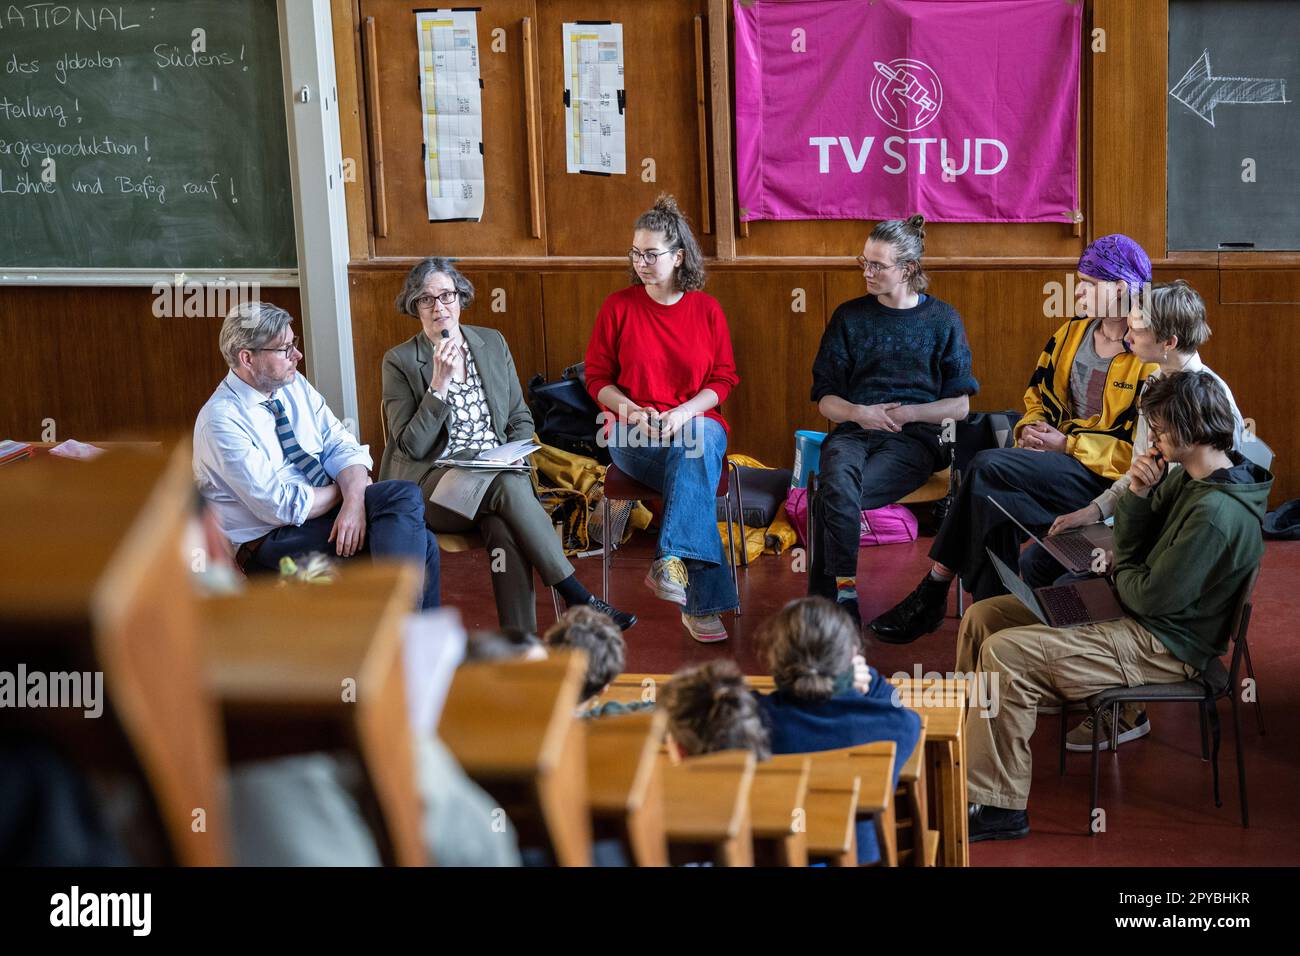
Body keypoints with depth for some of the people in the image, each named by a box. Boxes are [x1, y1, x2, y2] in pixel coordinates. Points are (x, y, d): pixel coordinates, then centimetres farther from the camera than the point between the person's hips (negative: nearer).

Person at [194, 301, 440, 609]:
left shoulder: (294, 385, 6)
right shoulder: (220, 421, -16)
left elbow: (342, 447, 2)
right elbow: (281, 506, -19)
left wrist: (354, 500, -19)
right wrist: (349, 487, -6)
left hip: (326, 510, 7)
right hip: (272, 540, -7)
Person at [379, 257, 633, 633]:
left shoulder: (492, 342, 14)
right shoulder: (399, 361, 1)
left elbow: (520, 418, 19)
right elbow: (412, 446, -7)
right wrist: (439, 384, -15)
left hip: (500, 474, 3)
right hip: (434, 485, -3)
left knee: (504, 528, -33)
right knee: (509, 487, -33)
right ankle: (580, 600, -29)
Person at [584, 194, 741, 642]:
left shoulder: (706, 309, 7)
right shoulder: (618, 307, 5)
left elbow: (722, 380, 6)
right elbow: (597, 378, 8)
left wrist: (682, 413, -12)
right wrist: (633, 411, -12)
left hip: (696, 420, 1)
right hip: (633, 433, -1)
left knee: (695, 445, -38)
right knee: (695, 468, -34)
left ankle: (670, 563, -48)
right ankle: (699, 600, -41)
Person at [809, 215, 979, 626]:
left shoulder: (942, 320, 8)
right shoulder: (850, 316, 13)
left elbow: (960, 406, 7)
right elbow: (825, 398, 13)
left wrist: (909, 413, -10)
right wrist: (858, 412, -9)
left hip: (913, 438, -2)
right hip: (853, 430, 2)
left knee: (831, 499, -31)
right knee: (839, 487, -36)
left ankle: (824, 598, -21)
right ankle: (844, 598, -33)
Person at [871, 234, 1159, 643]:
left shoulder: (1150, 358, -11)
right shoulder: (1072, 333, 13)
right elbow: (1038, 396, 23)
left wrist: (1067, 445, -16)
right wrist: (1031, 428, -1)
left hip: (1109, 478, -7)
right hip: (1058, 454, 7)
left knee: (986, 468, -25)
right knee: (991, 498, -25)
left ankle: (934, 589, -14)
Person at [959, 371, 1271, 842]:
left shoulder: (1217, 513, -27)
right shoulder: (1188, 476, 4)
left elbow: (1153, 596, -24)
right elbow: (1129, 550, 9)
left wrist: (1118, 572, -2)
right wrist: (1137, 494, -10)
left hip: (1163, 647, -10)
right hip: (1134, 611, 10)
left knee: (1004, 654, -23)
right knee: (982, 617, 6)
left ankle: (997, 807, -14)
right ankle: (966, 758, 15)